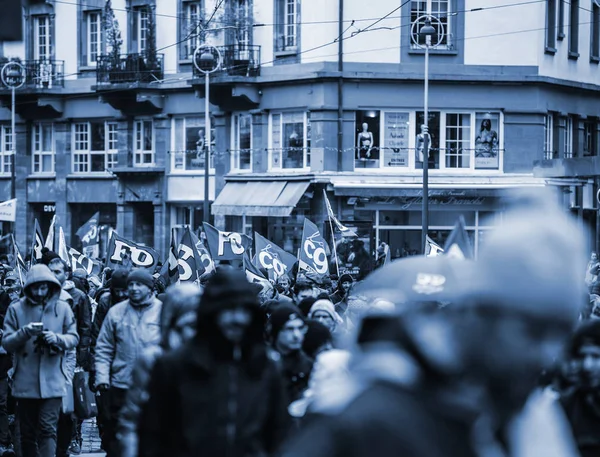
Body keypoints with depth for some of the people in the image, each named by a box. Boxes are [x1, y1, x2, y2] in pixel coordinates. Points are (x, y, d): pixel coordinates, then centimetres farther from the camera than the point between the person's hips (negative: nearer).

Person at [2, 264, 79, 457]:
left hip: (52, 382, -2)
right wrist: (24, 333, -17)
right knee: (28, 433, 9)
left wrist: (57, 338, -17)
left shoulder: (62, 308, 4)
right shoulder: (16, 309, 3)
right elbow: (6, 343, 1)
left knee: (47, 429, -11)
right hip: (25, 382, 2)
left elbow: (74, 338, 4)